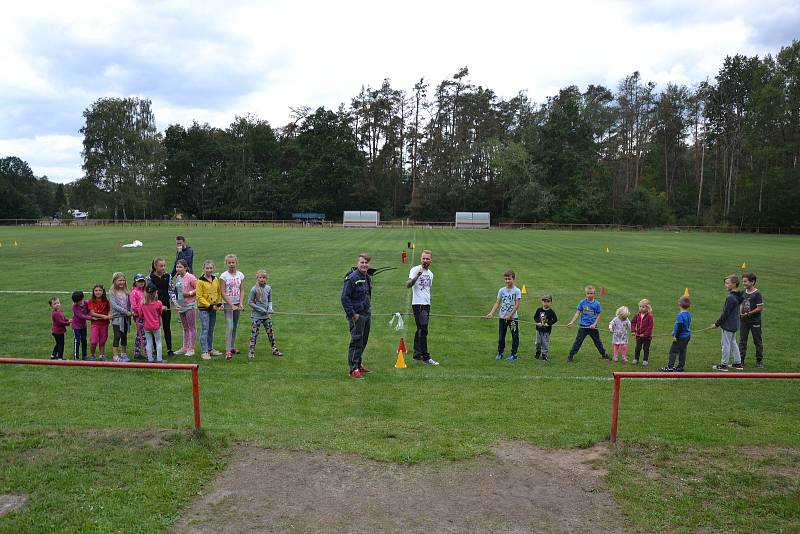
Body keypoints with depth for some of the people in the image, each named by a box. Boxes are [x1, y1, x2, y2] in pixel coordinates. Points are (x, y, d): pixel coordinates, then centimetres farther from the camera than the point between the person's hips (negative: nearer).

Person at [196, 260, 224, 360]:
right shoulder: (200, 281, -10)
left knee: (211, 330, 14)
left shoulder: (216, 279, 7)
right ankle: (204, 352, -1)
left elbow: (219, 292, 16)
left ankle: (210, 349, 25)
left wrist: (219, 303, 2)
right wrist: (209, 306, -15)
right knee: (204, 330, -5)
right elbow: (199, 297, -11)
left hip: (213, 308, 6)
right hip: (204, 308, -6)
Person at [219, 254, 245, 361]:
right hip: (228, 304, -4)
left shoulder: (240, 275, 3)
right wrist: (231, 305, -13)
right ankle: (228, 351, -13)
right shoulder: (224, 276, -8)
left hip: (237, 304, 4)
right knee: (229, 327, -12)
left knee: (235, 327, 13)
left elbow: (241, 291, 5)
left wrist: (241, 303, -8)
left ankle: (232, 347, 24)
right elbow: (223, 293, -10)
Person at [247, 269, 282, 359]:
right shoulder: (254, 289, -11)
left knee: (270, 332, 9)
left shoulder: (268, 288, 2)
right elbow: (250, 302, -9)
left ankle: (274, 350, 19)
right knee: (254, 333, -2)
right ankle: (251, 351, 8)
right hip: (256, 315, -4)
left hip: (266, 315, 4)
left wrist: (270, 309, -7)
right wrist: (261, 309, -14)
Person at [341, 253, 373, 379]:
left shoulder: (368, 278, 11)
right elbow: (344, 298, -18)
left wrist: (367, 307, 14)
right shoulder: (352, 278, -15)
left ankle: (358, 364, 27)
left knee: (363, 342, 15)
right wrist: (353, 314, -18)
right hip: (356, 315, -8)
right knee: (356, 342, -6)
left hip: (366, 314, 8)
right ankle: (354, 369, -1)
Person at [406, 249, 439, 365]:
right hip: (418, 304, -8)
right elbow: (408, 285, -21)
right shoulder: (415, 270, -8)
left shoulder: (430, 274, 15)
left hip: (427, 304, 8)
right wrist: (416, 277, -38)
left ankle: (417, 354, 22)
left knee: (421, 330, 13)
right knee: (423, 330, -11)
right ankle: (425, 357, -8)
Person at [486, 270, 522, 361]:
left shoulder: (517, 291, -9)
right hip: (502, 317, 3)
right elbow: (497, 303, 2)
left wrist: (509, 315, -17)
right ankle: (500, 353, 21)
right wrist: (491, 313, -10)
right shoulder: (501, 290, 2)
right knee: (501, 336, 10)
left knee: (515, 336, 5)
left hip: (513, 317, -3)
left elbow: (517, 305, -12)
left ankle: (514, 354, 16)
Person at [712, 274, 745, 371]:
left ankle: (723, 365, 7)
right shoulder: (737, 296, 7)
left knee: (725, 344, -1)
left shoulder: (730, 298, -22)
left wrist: (717, 324, -13)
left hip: (728, 325, -10)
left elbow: (725, 313, -21)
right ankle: (738, 363, 25)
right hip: (734, 325, 10)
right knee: (733, 343, 18)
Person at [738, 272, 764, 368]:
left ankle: (759, 361, 19)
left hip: (755, 321, -5)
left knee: (757, 341, 8)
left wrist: (748, 314, -16)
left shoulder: (757, 293, -14)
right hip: (744, 321, 6)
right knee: (742, 340, 8)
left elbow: (760, 308, -16)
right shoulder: (743, 293, 4)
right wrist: (740, 313, -3)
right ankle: (741, 360, 14)